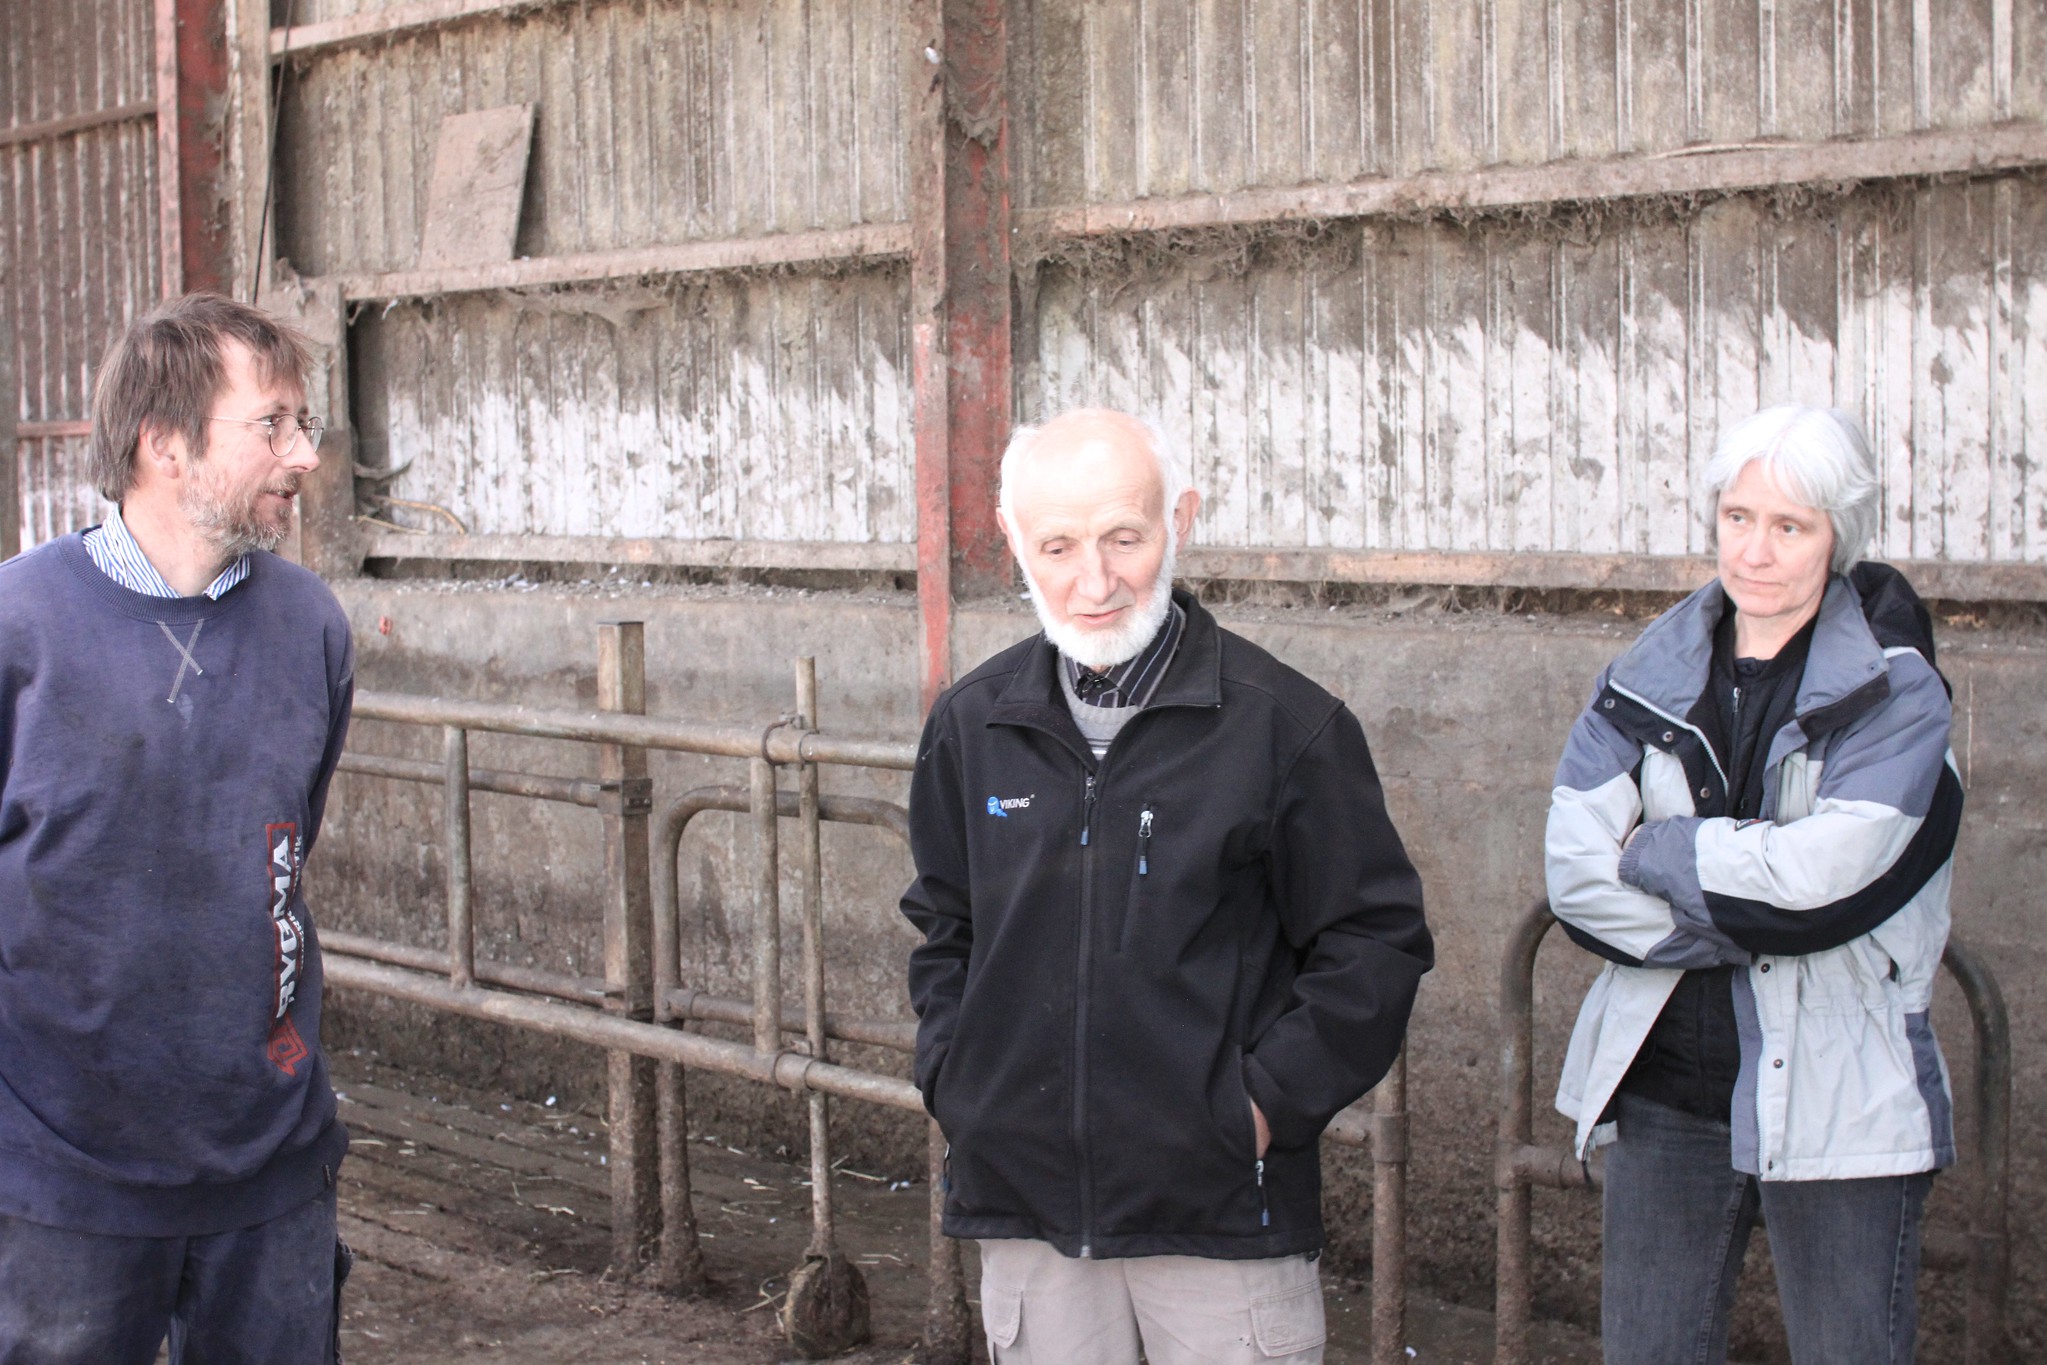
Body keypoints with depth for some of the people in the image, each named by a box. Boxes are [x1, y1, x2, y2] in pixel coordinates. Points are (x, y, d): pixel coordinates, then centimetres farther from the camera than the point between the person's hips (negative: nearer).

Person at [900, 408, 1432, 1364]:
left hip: (1222, 1212, -3)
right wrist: (954, 1077, 6)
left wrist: (1269, 1101, -9)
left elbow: (1377, 940, -3)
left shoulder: (1285, 725, -7)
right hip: (1024, 1202, 3)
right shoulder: (973, 724, 6)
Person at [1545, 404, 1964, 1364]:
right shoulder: (1647, 680, 4)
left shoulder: (1894, 692, -4)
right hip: (1662, 1093, 3)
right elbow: (1575, 879, -7)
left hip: (1839, 1104, -3)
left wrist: (1654, 852, -8)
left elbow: (1823, 877, -19)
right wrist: (1758, 911, -14)